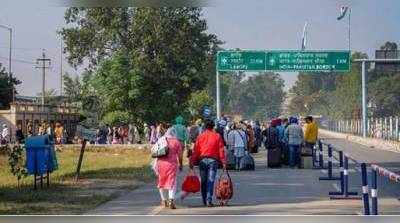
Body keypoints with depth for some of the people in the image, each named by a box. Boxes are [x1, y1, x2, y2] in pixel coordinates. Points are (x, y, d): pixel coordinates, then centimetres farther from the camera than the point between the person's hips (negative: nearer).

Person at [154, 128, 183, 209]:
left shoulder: (161, 140, 10)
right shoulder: (176, 142, 1)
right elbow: (180, 155, 2)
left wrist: (156, 165, 12)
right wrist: (180, 164, 17)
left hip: (161, 163, 3)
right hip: (172, 163, -3)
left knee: (161, 182, 18)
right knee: (172, 182, -3)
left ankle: (164, 200, 27)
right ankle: (171, 200, -20)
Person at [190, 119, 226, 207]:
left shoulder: (200, 136, 4)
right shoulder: (217, 136, 1)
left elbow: (196, 150, 3)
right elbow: (221, 150, 0)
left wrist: (192, 162, 7)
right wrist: (223, 162, 4)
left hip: (202, 160, 1)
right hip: (213, 160, -1)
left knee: (203, 181, 10)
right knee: (211, 181, -3)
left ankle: (205, 201, 15)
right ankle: (209, 200, -11)